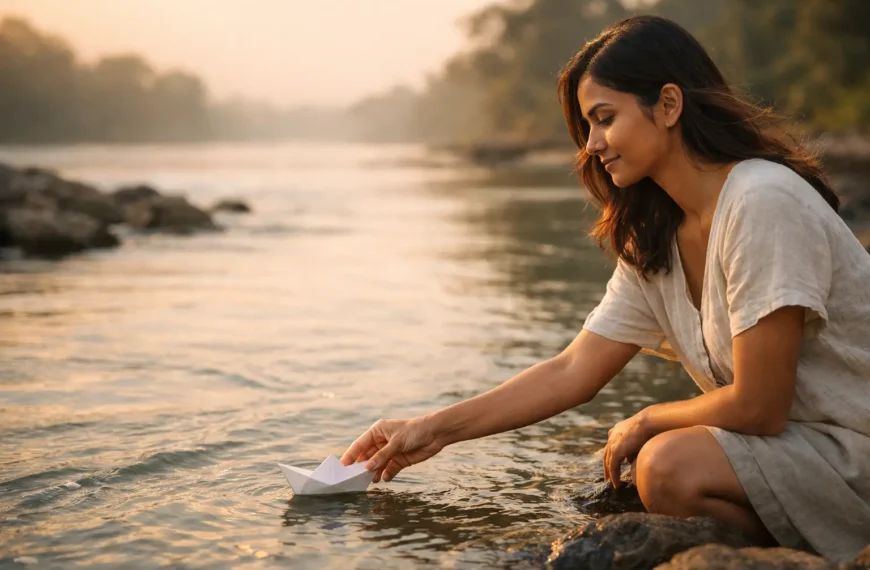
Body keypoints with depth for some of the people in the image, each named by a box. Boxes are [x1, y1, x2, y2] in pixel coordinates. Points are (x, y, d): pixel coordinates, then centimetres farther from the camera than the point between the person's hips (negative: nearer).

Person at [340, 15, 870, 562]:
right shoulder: (654, 241, 6)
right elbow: (572, 373, 5)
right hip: (796, 441, 8)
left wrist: (645, 423, -3)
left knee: (668, 465, -26)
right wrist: (433, 430, 1)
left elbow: (757, 407, -21)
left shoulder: (763, 203, -22)